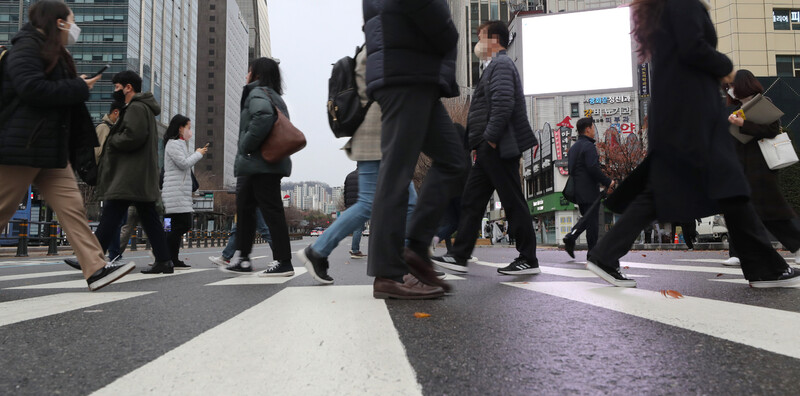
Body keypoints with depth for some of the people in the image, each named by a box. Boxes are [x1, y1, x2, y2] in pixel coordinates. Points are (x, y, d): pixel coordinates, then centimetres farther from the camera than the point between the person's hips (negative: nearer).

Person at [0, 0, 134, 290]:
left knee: (72, 207, -2)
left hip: (51, 150, 9)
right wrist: (79, 89, -13)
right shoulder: (27, 46, -6)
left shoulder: (57, 56, 22)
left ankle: (96, 269, -6)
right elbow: (31, 88, -21)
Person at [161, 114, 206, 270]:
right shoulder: (173, 143, -7)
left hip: (182, 192, 10)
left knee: (183, 225, 7)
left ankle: (173, 260, 10)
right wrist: (198, 154, -4)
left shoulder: (180, 143, 24)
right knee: (181, 225, -12)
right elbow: (183, 163, -15)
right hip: (175, 192, -10)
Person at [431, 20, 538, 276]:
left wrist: (490, 139, -20)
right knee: (471, 201, 7)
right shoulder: (496, 65, 25)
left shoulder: (501, 64, -7)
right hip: (489, 150, 11)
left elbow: (503, 104, -22)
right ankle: (458, 257, 10)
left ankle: (529, 260, 5)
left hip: (499, 149, -10)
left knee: (513, 203, -4)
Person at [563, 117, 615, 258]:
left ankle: (570, 237, 0)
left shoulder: (573, 147, 16)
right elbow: (593, 168, -22)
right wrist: (608, 182, -11)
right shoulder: (589, 146, -13)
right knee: (592, 220, -1)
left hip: (577, 191, 8)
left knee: (586, 217, 19)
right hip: (589, 191, -8)